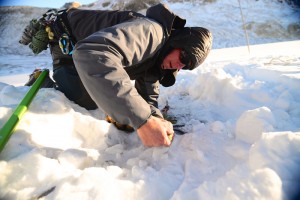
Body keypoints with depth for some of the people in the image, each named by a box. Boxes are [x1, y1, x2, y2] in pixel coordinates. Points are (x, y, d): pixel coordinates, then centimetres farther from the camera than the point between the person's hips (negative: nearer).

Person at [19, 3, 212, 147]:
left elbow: (148, 96, -6)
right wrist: (142, 120, -56)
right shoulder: (153, 32, -36)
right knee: (87, 102, -17)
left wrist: (158, 120, -29)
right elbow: (91, 54, -53)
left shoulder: (157, 58, -6)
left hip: (79, 55, 8)